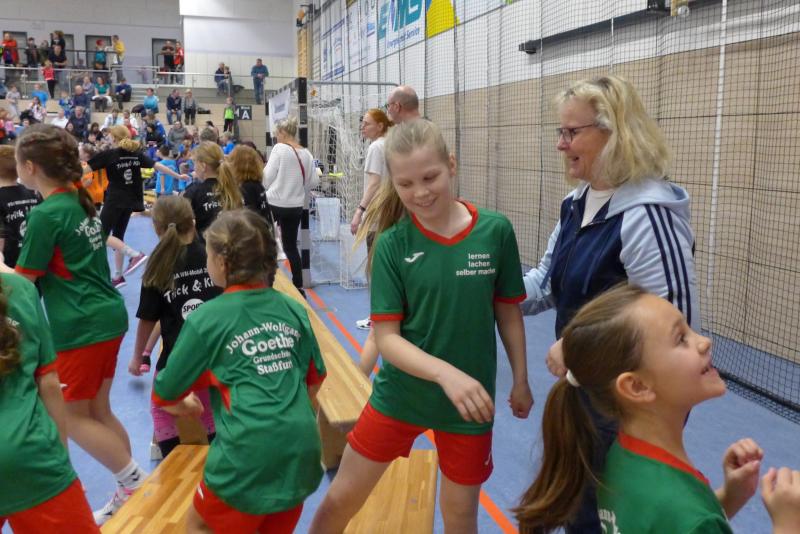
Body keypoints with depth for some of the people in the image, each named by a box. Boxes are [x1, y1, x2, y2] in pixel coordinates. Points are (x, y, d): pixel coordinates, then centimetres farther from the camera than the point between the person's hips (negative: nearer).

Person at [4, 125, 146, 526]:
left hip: (81, 327, -9)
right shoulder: (81, 201, 9)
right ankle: (128, 494, 26)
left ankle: (138, 483, 9)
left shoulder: (45, 214, -16)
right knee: (97, 410, 17)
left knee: (73, 418, 6)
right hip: (108, 315, 9)